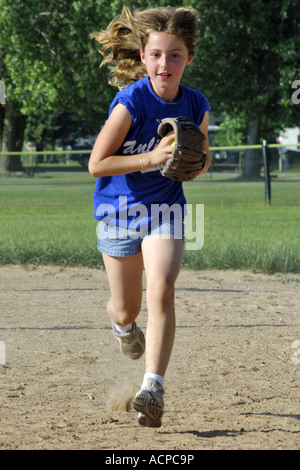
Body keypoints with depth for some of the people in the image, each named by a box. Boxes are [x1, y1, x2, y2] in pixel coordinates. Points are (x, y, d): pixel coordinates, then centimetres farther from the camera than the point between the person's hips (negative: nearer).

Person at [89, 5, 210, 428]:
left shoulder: (196, 106, -7)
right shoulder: (131, 101, -20)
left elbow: (201, 163, 10)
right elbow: (96, 164, -19)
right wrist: (152, 158, -29)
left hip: (165, 210, 1)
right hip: (120, 211, -1)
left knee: (161, 290, -22)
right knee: (127, 309, 12)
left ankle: (153, 388, -26)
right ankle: (122, 323, 52)